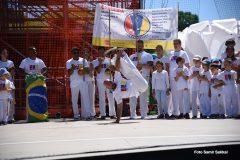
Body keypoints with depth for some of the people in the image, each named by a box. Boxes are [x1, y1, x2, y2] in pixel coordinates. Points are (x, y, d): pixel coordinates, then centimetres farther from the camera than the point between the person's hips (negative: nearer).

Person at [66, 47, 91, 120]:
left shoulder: (83, 60, 9)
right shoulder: (69, 62, 5)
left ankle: (85, 114, 0)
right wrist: (73, 68, -22)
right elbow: (69, 73, -3)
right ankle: (76, 115, 9)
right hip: (74, 83, -1)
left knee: (85, 98, -3)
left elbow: (88, 70, 7)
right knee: (74, 99, 2)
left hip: (83, 82, 1)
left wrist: (84, 71, -15)